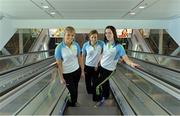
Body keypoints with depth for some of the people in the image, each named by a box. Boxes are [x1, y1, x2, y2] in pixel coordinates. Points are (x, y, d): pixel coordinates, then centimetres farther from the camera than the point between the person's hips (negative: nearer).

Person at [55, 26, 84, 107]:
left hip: (77, 70, 3)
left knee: (75, 88, 20)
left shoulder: (76, 45, -9)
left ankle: (73, 102, 48)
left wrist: (82, 71, 7)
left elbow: (79, 58, 3)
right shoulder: (59, 48, -20)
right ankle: (72, 104, 42)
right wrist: (61, 78, -10)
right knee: (72, 90, 10)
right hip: (67, 73, -3)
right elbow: (59, 64, -14)